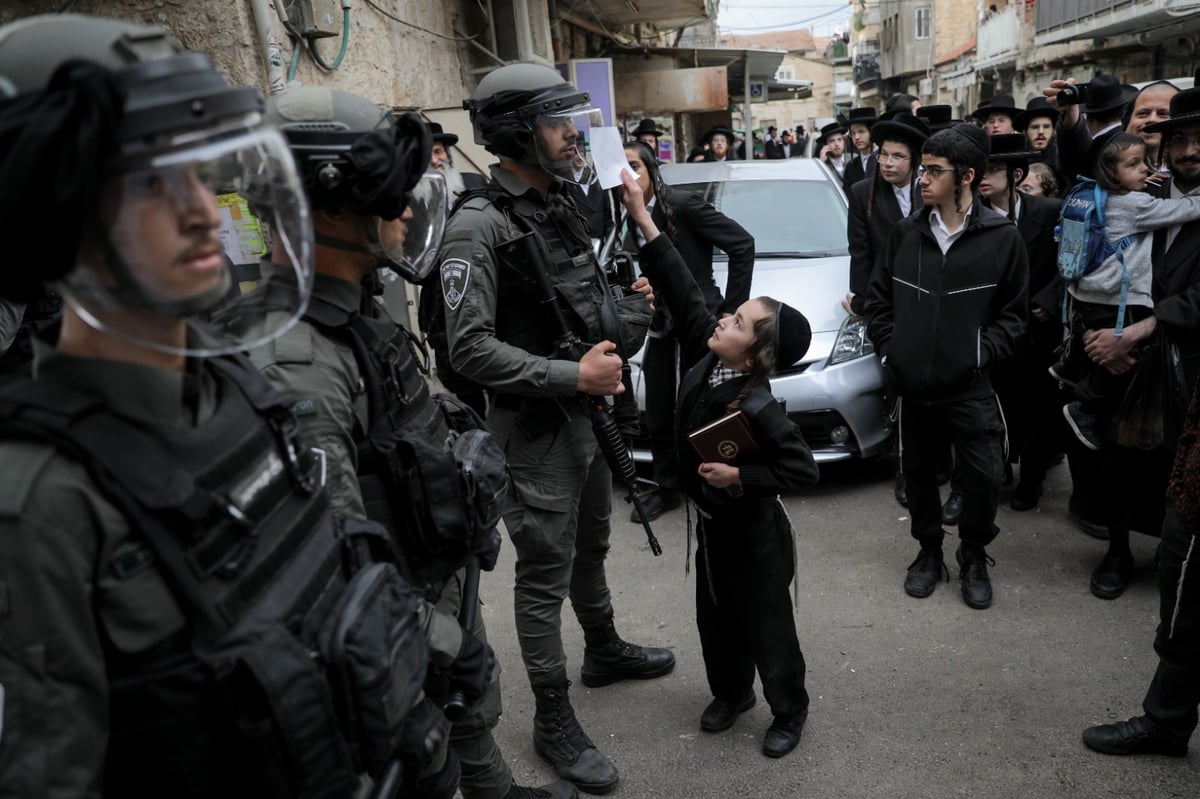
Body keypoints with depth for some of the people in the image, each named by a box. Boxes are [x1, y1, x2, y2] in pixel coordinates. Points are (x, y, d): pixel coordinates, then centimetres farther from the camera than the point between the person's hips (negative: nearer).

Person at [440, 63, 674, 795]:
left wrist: (614, 346, 3)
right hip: (537, 429, -8)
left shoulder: (563, 209, 8)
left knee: (591, 548, 24)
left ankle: (604, 650, 47)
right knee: (546, 577, 4)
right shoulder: (479, 227, -18)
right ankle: (554, 720, 20)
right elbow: (470, 347, -25)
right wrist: (573, 375, -27)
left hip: (591, 414, 8)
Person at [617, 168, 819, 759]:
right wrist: (641, 216, -14)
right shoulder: (705, 356, -11)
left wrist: (739, 477, -27)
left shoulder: (759, 408, -29)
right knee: (715, 616, 22)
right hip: (711, 523, 7)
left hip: (753, 531, -7)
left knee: (766, 624, 11)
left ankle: (789, 710, 34)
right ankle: (730, 692, 45)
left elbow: (802, 469, -25)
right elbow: (682, 292, -12)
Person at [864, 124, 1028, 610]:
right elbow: (878, 298, 10)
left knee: (984, 477, -1)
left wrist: (981, 352, -11)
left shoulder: (1002, 238, -4)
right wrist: (888, 350, 1)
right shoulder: (906, 233, 3)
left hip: (969, 387, -2)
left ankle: (974, 557, 25)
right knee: (918, 473, 13)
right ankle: (929, 552, 34)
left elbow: (1012, 313, 1)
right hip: (912, 384, 3)